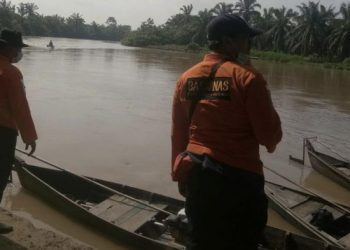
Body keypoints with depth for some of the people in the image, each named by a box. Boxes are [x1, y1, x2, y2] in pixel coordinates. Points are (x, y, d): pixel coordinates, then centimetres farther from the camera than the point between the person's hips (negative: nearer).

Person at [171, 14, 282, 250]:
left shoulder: (186, 78, 4)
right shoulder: (247, 77, -13)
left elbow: (178, 134, 8)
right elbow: (270, 134, -12)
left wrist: (179, 173, 17)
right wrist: (270, 141, 11)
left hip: (196, 173, 6)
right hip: (238, 177, -5)